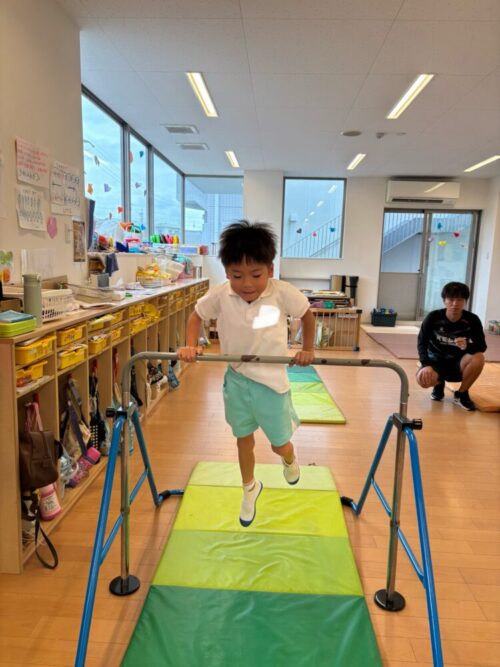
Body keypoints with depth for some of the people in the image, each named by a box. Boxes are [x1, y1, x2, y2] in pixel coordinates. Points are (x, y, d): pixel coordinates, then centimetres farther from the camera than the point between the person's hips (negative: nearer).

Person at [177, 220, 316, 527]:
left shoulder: (283, 293, -22)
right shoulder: (219, 295, -17)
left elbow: (307, 314, -2)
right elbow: (196, 315, 3)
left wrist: (308, 350, -2)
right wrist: (191, 346, -10)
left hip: (272, 380, -2)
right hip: (236, 379, 2)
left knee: (280, 445, 11)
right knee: (244, 440, 18)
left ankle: (290, 458, 51)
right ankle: (250, 488, 46)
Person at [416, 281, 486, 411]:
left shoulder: (472, 320, -15)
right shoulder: (433, 317, -17)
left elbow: (482, 346, -15)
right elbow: (421, 343, -14)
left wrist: (467, 346, -39)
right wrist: (426, 365, -31)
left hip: (458, 364, 1)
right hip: (436, 361, -1)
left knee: (478, 358, -32)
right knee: (423, 378, -34)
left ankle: (462, 394, -5)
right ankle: (439, 384, 9)